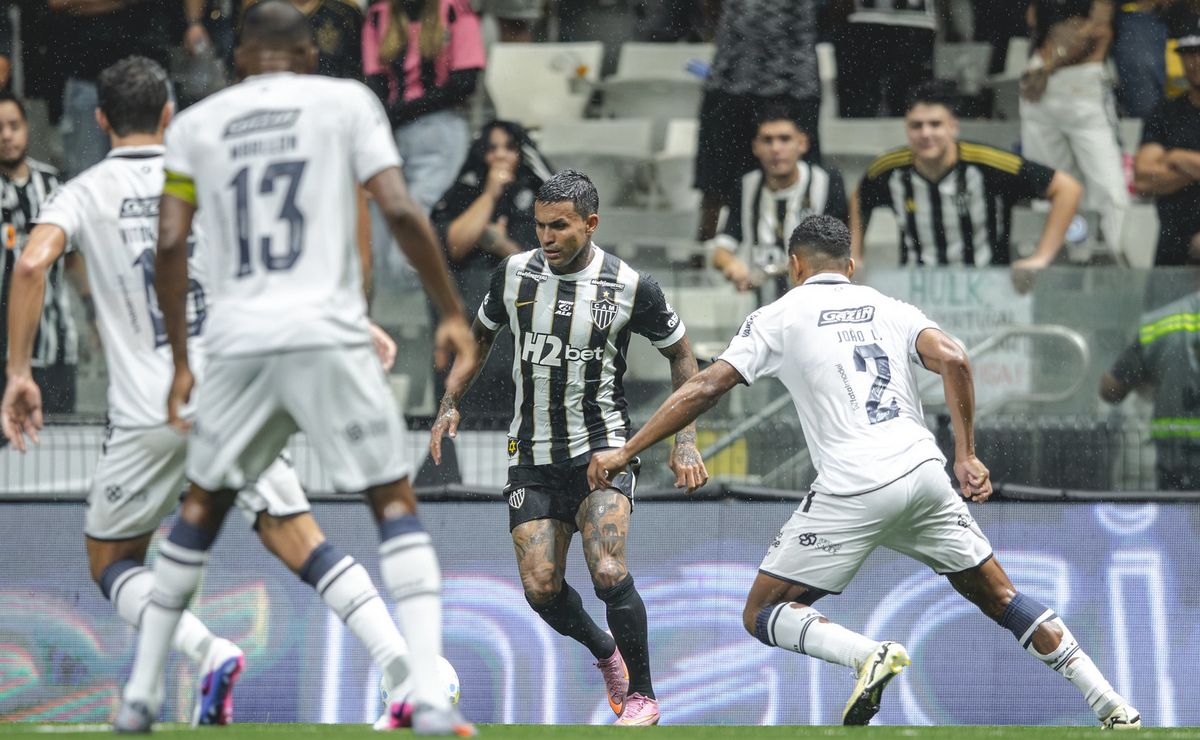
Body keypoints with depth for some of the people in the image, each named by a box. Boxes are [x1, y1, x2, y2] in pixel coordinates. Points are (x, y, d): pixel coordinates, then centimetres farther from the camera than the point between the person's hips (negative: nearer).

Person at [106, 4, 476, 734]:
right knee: (395, 502, 4)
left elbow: (171, 244, 6)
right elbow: (400, 211, -4)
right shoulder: (346, 102, 6)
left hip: (238, 341, 3)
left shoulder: (197, 124, 12)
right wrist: (452, 311, 4)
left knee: (203, 505, 20)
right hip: (328, 336, -3)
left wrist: (181, 360, 14)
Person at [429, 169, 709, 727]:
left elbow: (681, 355, 5)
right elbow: (480, 336, 18)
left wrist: (685, 441, -2)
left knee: (608, 573, -22)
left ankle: (642, 695, -5)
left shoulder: (630, 287, -9)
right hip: (531, 455, 4)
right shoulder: (514, 273, 0)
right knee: (541, 589, -6)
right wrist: (449, 404, 7)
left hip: (602, 448, -4)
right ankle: (604, 652, 26)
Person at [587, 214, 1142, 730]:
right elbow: (953, 361, 1)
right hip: (923, 473, 4)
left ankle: (868, 654, -21)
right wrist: (965, 455, 5)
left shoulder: (778, 317, 10)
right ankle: (1114, 710, 11)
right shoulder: (891, 308, 18)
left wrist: (624, 453, 9)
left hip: (851, 490, -4)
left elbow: (704, 389, 4)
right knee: (998, 597, 19)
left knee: (763, 615, 7)